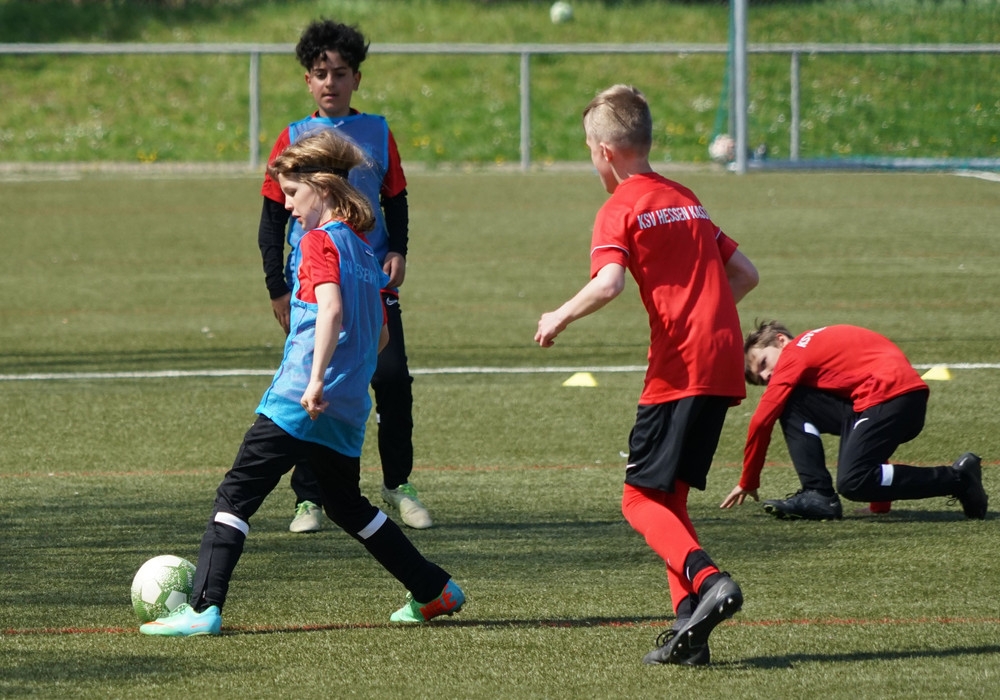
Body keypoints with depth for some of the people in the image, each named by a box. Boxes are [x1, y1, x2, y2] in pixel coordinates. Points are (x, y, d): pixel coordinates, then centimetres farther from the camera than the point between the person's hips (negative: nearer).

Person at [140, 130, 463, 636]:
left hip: (299, 401, -8)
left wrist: (317, 380, -29)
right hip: (349, 408, 8)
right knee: (347, 505, 24)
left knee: (236, 494, -7)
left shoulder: (319, 241, -8)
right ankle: (434, 590, 26)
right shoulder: (364, 249, 17)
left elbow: (331, 310, -24)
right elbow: (380, 335, 21)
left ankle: (203, 608, -16)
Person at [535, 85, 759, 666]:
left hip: (679, 368, -8)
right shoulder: (686, 200, 21)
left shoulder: (621, 209, -3)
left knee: (642, 497, -5)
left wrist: (561, 318, -4)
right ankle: (690, 627, 4)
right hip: (724, 363, 8)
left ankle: (709, 581, -26)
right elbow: (746, 273, 22)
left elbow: (608, 284, -20)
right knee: (669, 497, 13)